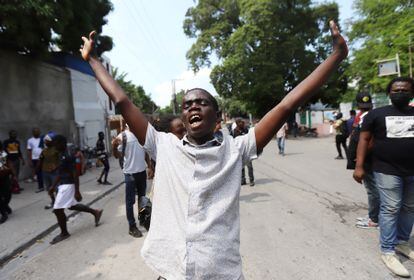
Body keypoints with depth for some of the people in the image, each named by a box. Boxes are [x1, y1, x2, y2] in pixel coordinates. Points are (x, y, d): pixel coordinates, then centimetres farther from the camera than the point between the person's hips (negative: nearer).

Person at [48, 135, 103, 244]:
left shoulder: (68, 156, -19)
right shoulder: (61, 155, 10)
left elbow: (75, 174, -21)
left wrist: (77, 191, -22)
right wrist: (53, 187, 19)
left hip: (68, 185, -10)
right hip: (62, 185, 10)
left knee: (58, 210, -2)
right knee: (72, 205, 20)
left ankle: (64, 233, 17)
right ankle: (95, 212, 31)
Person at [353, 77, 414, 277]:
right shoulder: (377, 114, 1)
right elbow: (364, 139, -1)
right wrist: (359, 166, -8)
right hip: (387, 171, -4)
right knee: (390, 209, -3)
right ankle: (387, 251, 5)